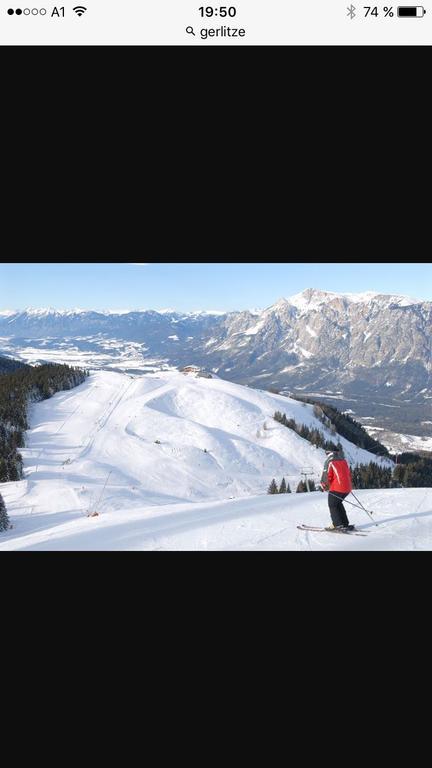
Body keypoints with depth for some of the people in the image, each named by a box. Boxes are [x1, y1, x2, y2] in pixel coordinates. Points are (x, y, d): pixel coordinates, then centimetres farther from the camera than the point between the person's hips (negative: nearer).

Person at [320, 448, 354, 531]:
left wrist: (324, 487, 5)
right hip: (347, 488, 7)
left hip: (336, 488, -7)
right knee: (338, 504, 22)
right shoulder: (344, 461, 14)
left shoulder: (330, 462, -7)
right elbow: (349, 474, 20)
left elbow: (327, 476, -10)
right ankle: (345, 524, 20)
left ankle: (338, 525, -3)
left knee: (332, 505, 7)